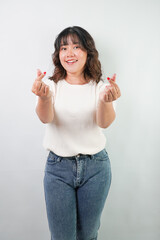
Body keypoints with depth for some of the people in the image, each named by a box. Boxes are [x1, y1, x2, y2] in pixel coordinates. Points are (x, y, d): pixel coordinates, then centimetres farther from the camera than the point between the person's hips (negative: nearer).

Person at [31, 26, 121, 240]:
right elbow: (45, 118, -21)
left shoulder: (100, 87, -1)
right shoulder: (52, 85, -1)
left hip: (96, 166, 1)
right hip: (58, 166, 0)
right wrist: (44, 97, -44)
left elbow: (104, 122, -20)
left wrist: (105, 100, -43)